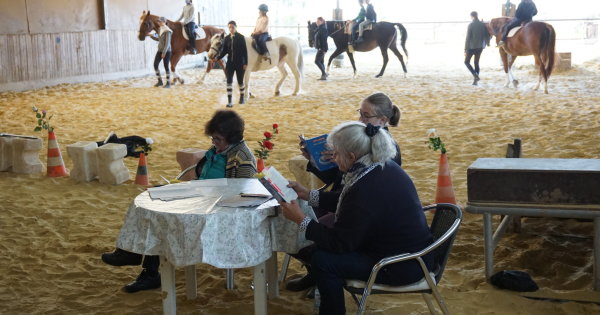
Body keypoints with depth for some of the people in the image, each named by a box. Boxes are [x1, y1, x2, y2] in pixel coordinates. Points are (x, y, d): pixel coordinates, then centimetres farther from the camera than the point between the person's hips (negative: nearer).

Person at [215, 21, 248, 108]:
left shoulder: (241, 37, -7)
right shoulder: (227, 38, 4)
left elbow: (245, 51, -6)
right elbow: (224, 51, 6)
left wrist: (245, 63, -10)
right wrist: (217, 58, -9)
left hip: (239, 63, -3)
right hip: (230, 63, 3)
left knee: (240, 81, 11)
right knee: (229, 81, -7)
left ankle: (242, 97, 34)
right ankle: (229, 102, -7)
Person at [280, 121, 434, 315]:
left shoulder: (365, 190, -29)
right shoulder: (385, 167, -1)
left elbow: (339, 242, -21)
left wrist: (300, 220, -15)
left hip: (404, 268, -10)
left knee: (322, 259, -12)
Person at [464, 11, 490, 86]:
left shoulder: (471, 25, -13)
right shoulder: (483, 24, 1)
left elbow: (468, 38, -13)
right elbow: (487, 35, 8)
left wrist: (465, 49, -9)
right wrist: (487, 43, 27)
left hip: (471, 47, -5)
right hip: (480, 47, 5)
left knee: (466, 61, 8)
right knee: (476, 62, 15)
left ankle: (475, 75, -12)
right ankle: (475, 80, 14)